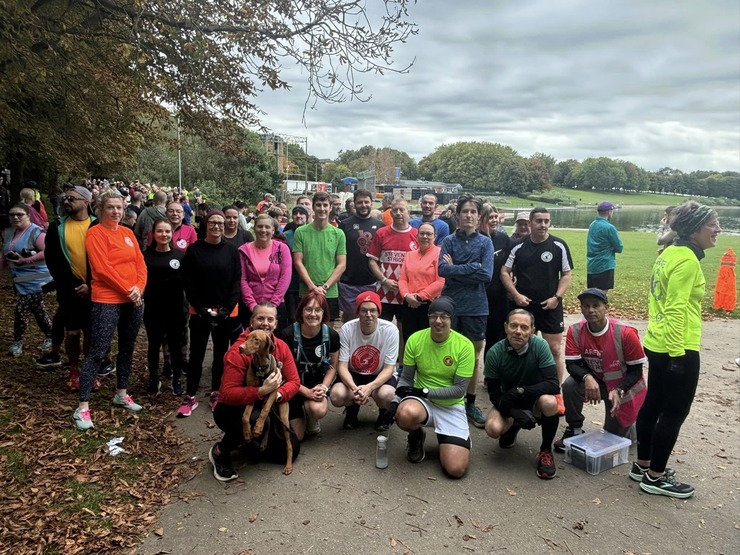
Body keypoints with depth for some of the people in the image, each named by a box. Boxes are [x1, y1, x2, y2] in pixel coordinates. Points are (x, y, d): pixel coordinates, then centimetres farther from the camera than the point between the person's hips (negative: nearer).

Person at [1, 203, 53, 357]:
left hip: (35, 279, -8)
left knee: (21, 309, -7)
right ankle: (50, 336, 28)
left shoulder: (36, 232, -15)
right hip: (21, 279, 8)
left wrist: (26, 261, -25)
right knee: (38, 310, 16)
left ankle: (17, 342, 8)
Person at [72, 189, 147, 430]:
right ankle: (83, 407, 2)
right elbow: (102, 268, -15)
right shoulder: (95, 233, -7)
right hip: (107, 301, -7)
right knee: (98, 352, -5)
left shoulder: (128, 233, 12)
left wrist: (139, 288, -7)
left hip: (133, 300, 7)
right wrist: (127, 290, -14)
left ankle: (121, 394, 29)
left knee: (127, 348, 15)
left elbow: (140, 263, 8)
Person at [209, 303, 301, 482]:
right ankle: (219, 451, -8)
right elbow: (228, 394, -30)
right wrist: (262, 391, -41)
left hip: (264, 407, 6)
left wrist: (277, 394, -30)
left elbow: (294, 381, -9)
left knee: (291, 450, -2)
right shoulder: (238, 351, -25)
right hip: (232, 409, -6)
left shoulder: (281, 346, -7)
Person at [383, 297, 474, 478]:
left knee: (456, 469, -16)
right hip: (422, 401, 1)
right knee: (405, 414, -37)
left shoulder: (464, 346, -14)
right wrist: (395, 401, -16)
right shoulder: (415, 340, -9)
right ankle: (416, 436, 2)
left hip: (451, 406, -1)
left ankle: (454, 438, 21)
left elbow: (459, 390, -13)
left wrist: (424, 391, -19)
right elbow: (406, 378, 1)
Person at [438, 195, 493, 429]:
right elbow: (442, 270, -14)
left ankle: (471, 404, 24)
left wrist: (456, 269, -11)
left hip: (476, 307, 0)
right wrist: (473, 267, -15)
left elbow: (486, 275, -12)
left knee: (474, 357, 10)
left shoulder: (485, 242, 1)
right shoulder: (449, 241, 1)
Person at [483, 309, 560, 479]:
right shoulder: (495, 353, -19)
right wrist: (514, 414, -28)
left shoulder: (540, 345, -22)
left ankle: (546, 451, -8)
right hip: (509, 404, 1)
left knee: (549, 402, -35)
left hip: (535, 400, -1)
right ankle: (513, 427, 13)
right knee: (493, 429, -28)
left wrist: (519, 391, -36)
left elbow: (553, 385, -26)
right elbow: (493, 393, -12)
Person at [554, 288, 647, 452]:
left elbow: (636, 371, -17)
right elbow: (571, 364, -20)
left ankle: (630, 420, 40)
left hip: (624, 387, -2)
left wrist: (618, 391, -32)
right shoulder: (575, 331, -18)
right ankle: (574, 430, -6)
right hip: (596, 381, 2)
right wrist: (587, 378, -41)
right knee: (570, 385, -30)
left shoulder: (626, 333, -26)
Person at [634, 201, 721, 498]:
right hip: (677, 349, -9)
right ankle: (655, 477, 14)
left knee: (654, 404, 17)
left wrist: (670, 347, 21)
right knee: (675, 413, 2)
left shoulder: (669, 253, 9)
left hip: (656, 344, 9)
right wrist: (676, 353, -22)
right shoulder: (687, 260, -18)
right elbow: (676, 310, -23)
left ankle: (642, 465, 30)